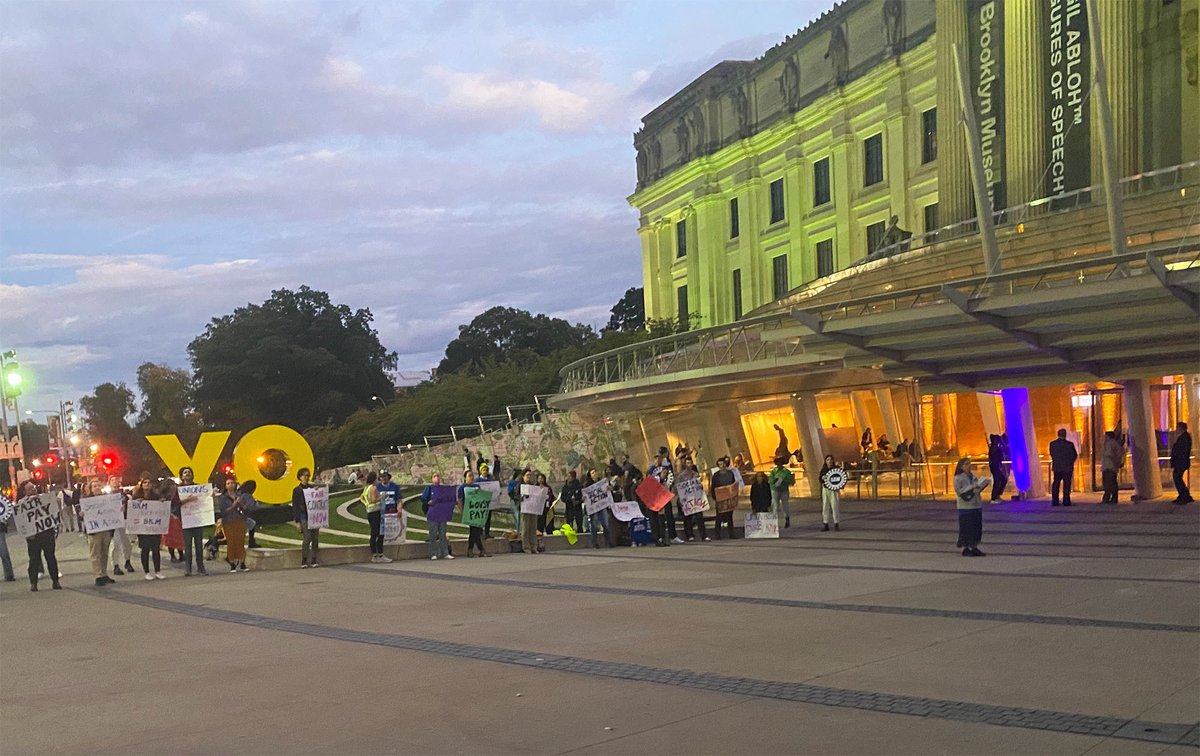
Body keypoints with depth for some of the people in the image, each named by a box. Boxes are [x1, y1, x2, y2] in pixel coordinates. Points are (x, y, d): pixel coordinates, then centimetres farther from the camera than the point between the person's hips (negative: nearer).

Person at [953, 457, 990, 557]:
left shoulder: (973, 477, 13)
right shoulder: (958, 478, -6)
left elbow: (977, 489, 18)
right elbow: (959, 491, -13)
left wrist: (982, 484, -1)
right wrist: (971, 487, -19)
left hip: (976, 505, 6)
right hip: (965, 506, -6)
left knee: (977, 527, 7)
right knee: (966, 528, -3)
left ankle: (974, 547, 16)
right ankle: (965, 548, 5)